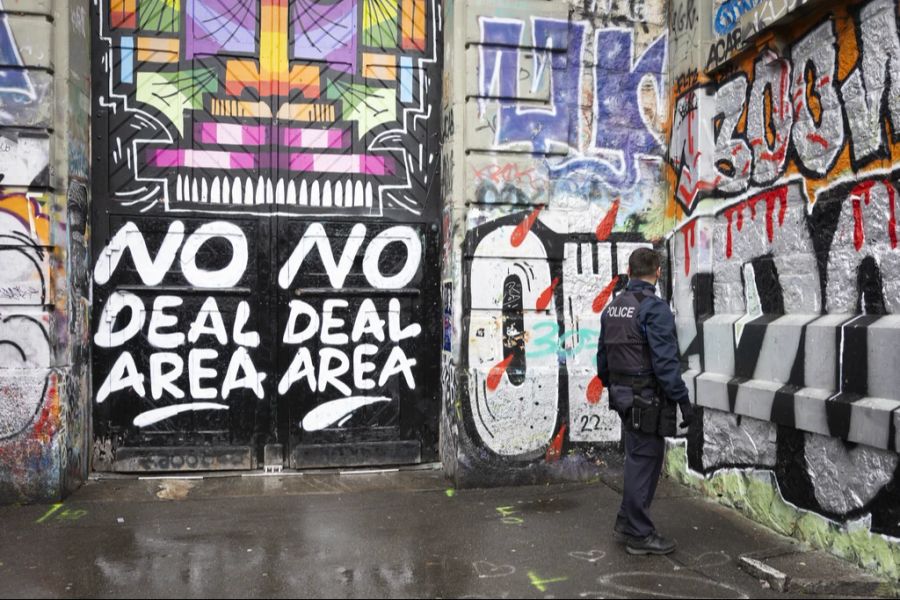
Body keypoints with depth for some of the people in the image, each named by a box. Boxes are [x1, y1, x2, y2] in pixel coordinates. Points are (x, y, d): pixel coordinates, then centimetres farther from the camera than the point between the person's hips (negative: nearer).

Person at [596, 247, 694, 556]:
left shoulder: (612, 308, 9)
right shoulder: (654, 308, -17)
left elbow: (603, 357, 15)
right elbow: (665, 361, -22)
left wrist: (611, 387, 26)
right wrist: (683, 401, -16)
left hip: (623, 394, 8)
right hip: (648, 399, -8)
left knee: (638, 457, 19)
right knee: (644, 461, 1)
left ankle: (627, 523, 28)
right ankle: (639, 535, 12)